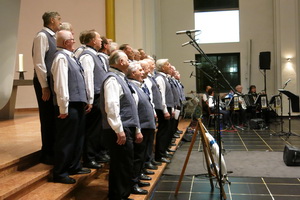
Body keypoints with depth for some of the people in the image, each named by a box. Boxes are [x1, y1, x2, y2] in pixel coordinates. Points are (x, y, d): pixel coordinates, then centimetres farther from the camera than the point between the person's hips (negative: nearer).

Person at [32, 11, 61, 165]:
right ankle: (47, 154, 12)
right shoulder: (42, 36, -12)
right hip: (45, 82, -9)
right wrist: (44, 87, -20)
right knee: (48, 118, -1)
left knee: (53, 117, 14)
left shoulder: (51, 36, 15)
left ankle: (52, 150, 26)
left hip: (52, 80, 9)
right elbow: (39, 62, -19)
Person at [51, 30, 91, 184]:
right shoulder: (61, 57, -14)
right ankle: (59, 173, 13)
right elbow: (61, 84, -21)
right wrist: (63, 108, -21)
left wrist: (84, 101, 17)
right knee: (66, 139, 0)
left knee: (78, 137, 19)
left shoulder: (69, 56, 15)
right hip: (70, 105, -10)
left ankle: (74, 167, 33)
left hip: (78, 104, 10)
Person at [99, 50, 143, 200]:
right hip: (119, 131, -10)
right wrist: (119, 130, -23)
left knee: (122, 166, 17)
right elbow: (111, 106, -22)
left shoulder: (121, 78, 19)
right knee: (123, 167, -3)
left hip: (127, 129, 10)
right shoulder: (112, 79, -12)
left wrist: (136, 129, 22)